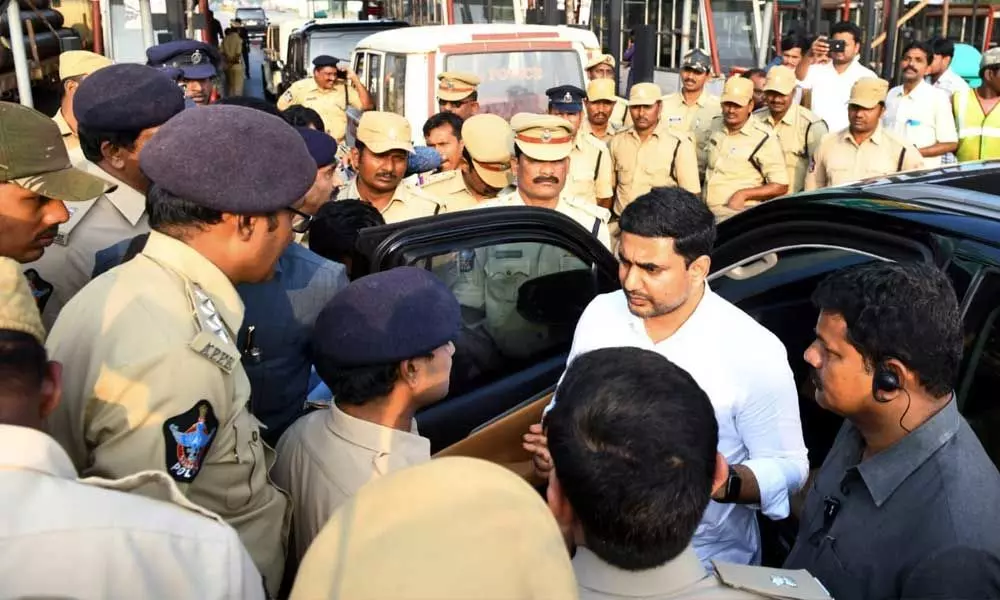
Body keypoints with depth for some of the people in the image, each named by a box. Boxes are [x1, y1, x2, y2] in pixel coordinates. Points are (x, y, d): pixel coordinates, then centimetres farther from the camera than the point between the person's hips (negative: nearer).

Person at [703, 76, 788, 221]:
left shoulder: (764, 138, -7)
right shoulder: (715, 125, 12)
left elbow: (781, 186, -7)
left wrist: (744, 194, -16)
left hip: (738, 211, -5)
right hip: (706, 208, 5)